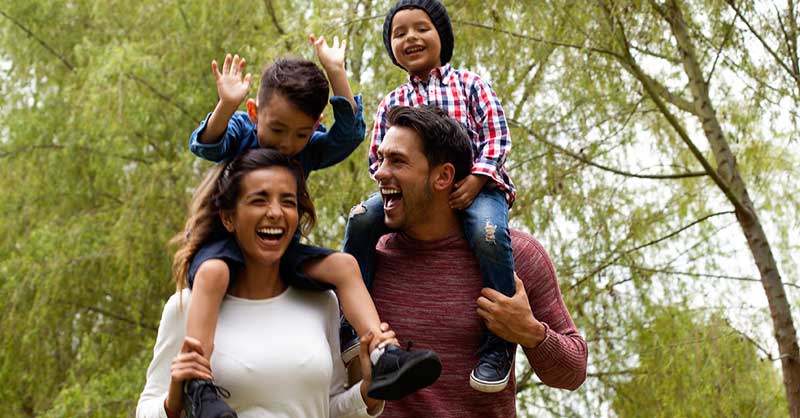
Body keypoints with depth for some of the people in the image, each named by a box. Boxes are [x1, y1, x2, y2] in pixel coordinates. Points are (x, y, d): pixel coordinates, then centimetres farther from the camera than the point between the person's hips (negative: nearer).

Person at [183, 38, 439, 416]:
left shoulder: (309, 150, 3)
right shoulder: (240, 133, -7)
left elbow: (349, 133, -10)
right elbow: (205, 145, -25)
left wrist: (336, 74, -18)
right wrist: (226, 105, -45)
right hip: (225, 242, -4)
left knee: (343, 265, -16)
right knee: (212, 272, -38)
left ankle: (380, 360, -25)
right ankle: (197, 383, -46)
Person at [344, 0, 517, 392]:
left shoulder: (469, 84, 12)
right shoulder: (391, 103, 19)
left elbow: (496, 136, 2)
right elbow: (377, 158, 15)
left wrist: (476, 178, -16)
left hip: (473, 186, -3)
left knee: (488, 233, -35)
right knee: (362, 218, -23)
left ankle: (498, 343, -22)